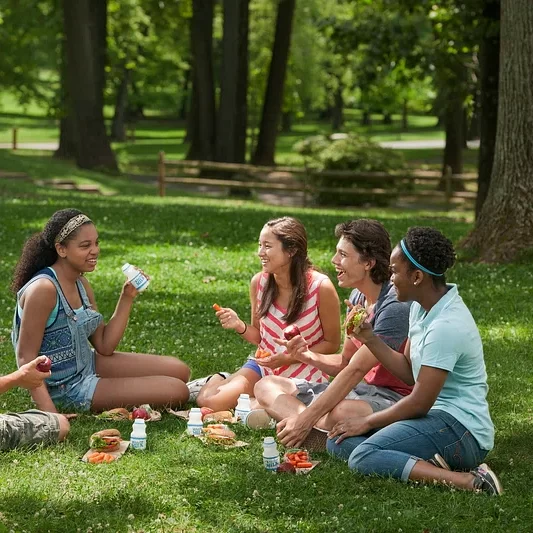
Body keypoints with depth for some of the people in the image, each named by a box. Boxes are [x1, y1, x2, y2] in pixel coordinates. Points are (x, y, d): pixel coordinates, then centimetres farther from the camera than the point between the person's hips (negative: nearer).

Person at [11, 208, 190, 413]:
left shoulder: (81, 284, 3)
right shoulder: (44, 289, -24)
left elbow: (105, 346, 5)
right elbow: (26, 357, -24)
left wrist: (127, 298, -4)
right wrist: (50, 412, -32)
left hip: (89, 364, 9)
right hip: (67, 390, -9)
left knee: (178, 371, 7)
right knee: (177, 391, -9)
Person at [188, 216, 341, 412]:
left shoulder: (321, 288, -19)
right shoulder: (259, 282, -6)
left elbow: (332, 343, -8)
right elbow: (259, 336, 8)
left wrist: (288, 358, -19)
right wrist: (240, 326, -15)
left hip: (304, 377, -3)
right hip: (263, 366, 3)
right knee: (207, 401, -18)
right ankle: (217, 381, 18)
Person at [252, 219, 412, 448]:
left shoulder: (394, 307, -20)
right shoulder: (357, 297, 9)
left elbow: (356, 370, -24)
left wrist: (306, 418, -25)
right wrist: (309, 356, -7)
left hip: (394, 397, -10)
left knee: (342, 413, -45)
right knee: (266, 386, 3)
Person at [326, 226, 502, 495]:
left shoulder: (446, 326, -21)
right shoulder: (421, 308, 9)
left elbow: (419, 403, -18)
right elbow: (409, 372, 16)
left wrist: (368, 421, -5)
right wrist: (369, 338, 4)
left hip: (462, 431, -10)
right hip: (436, 417, 10)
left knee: (363, 457, -28)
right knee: (338, 442, 3)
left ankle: (470, 481, -27)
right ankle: (428, 465, -10)